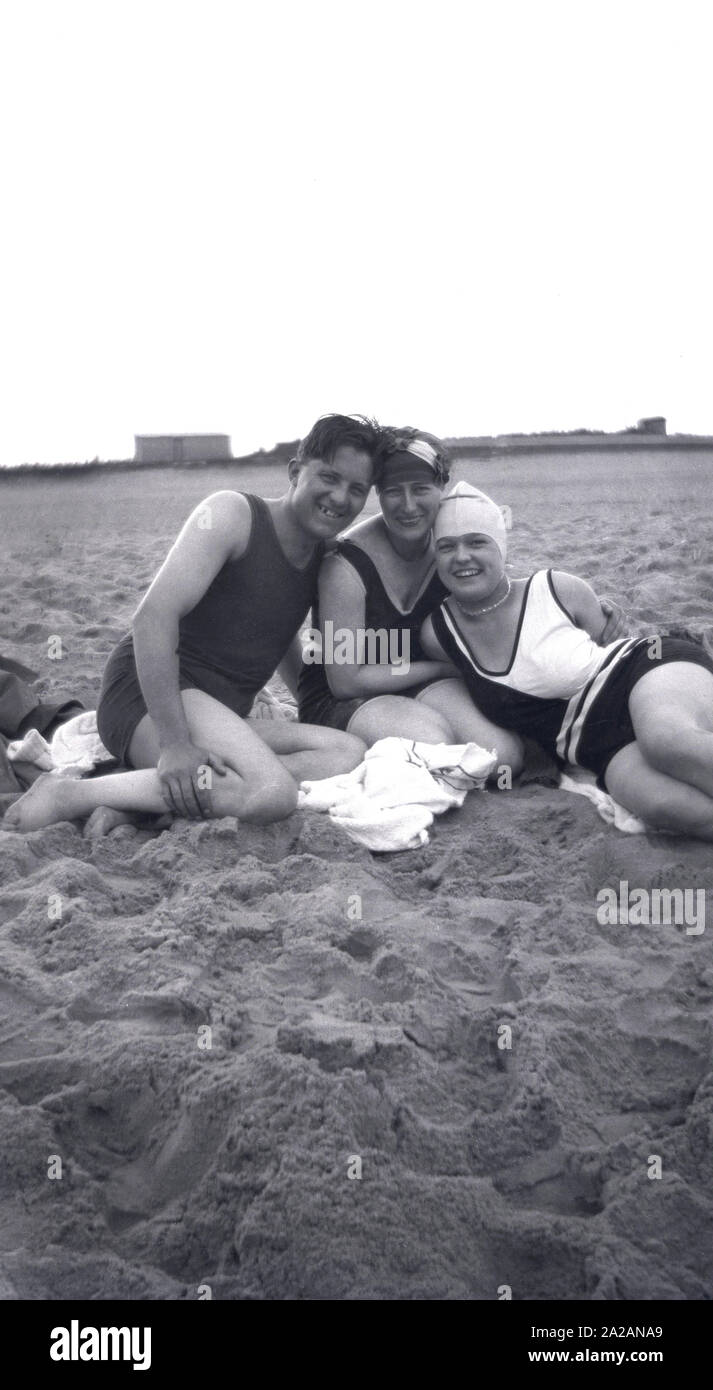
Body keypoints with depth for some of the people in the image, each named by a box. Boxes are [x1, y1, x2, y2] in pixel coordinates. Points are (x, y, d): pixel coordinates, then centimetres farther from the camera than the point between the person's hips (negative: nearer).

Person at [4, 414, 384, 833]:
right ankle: (68, 795, -21)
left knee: (350, 753, -15)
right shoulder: (232, 514, -8)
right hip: (149, 694, -8)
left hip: (220, 717, 8)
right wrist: (174, 742, -28)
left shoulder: (323, 558, 16)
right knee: (272, 793, -33)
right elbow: (154, 615, -20)